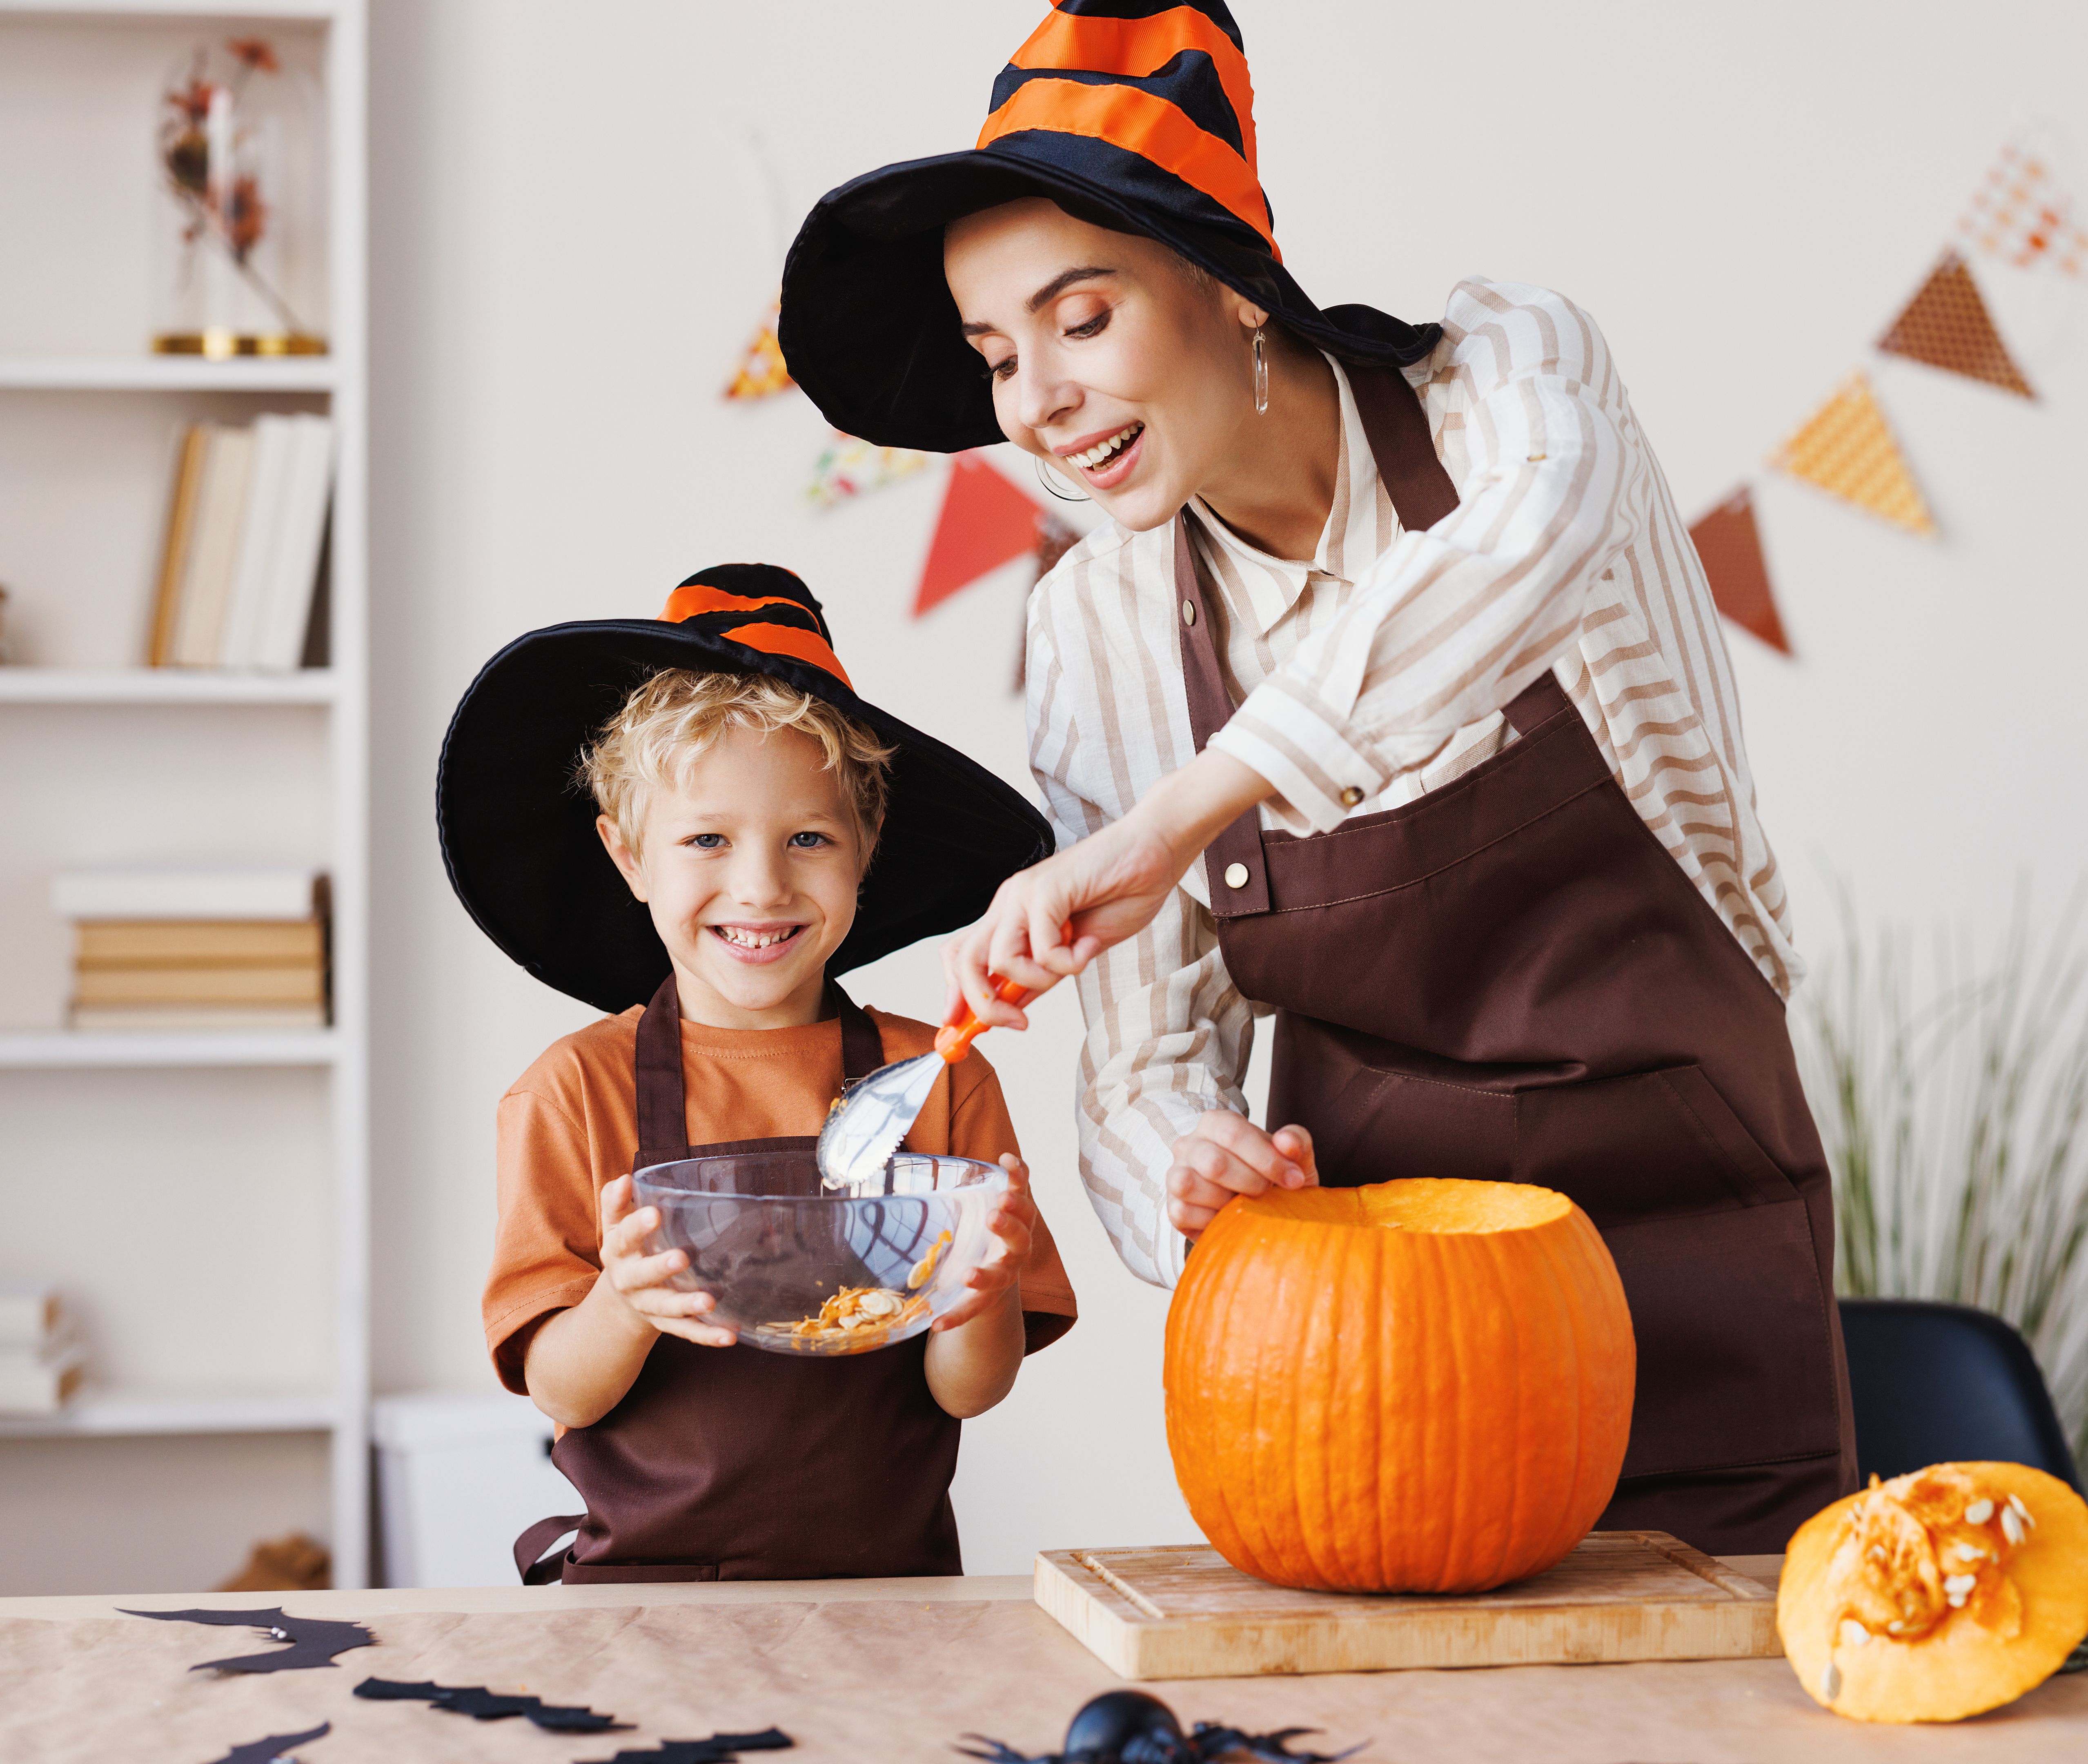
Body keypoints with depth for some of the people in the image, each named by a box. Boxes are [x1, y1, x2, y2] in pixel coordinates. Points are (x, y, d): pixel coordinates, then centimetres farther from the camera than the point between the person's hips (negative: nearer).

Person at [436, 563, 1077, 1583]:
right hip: (642, 1579, -2)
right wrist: (623, 1308, -19)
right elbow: (561, 1392, 1)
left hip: (886, 1584, 2)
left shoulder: (936, 1082, 6)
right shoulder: (578, 1089, 4)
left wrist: (980, 1292, -17)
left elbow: (966, 1390, 4)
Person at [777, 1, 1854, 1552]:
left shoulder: (1503, 376, -11)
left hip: (1688, 1233, -2)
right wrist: (1189, 1176, -26)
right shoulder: (1098, 628, -2)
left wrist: (1182, 814, -45)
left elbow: (1539, 522, -37)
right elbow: (1148, 1059, -2)